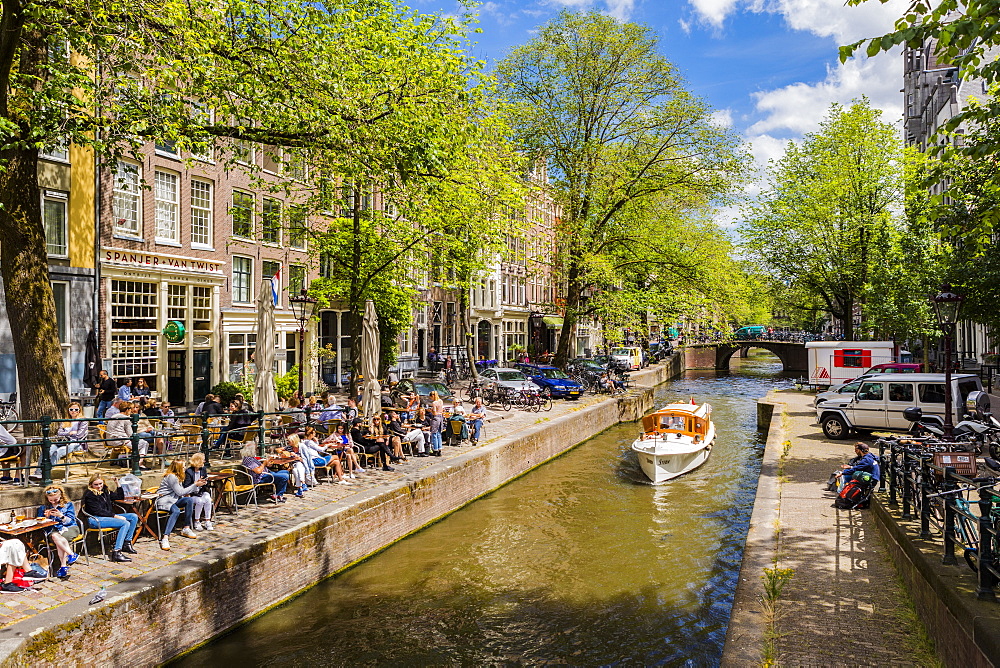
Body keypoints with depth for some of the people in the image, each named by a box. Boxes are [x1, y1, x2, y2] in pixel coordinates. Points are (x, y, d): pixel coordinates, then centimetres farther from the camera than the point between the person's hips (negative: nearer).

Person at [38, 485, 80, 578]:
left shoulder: (68, 504, 9)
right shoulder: (43, 508, 16)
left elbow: (71, 520, 1)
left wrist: (60, 515, -17)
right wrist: (46, 516, -7)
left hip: (70, 528, -2)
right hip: (53, 530, 2)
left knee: (59, 539, -36)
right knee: (55, 536, -37)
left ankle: (63, 566, -35)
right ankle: (71, 554, -37)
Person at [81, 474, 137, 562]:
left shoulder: (105, 491, 17)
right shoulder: (89, 494, -7)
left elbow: (120, 496, 29)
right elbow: (98, 511, -15)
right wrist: (115, 516, -19)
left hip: (108, 516, 8)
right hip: (95, 520, -8)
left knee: (134, 517, -4)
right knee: (125, 523, -27)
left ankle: (127, 543, -1)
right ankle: (116, 552, -34)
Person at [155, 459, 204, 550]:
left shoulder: (176, 477, 16)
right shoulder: (171, 477, -15)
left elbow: (183, 491, 15)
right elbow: (180, 492, -17)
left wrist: (195, 484, 10)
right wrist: (195, 485, -12)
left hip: (173, 500, 9)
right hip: (164, 501, -9)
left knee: (190, 500, -16)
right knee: (176, 511, -37)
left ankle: (186, 529, -12)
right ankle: (165, 538, -45)